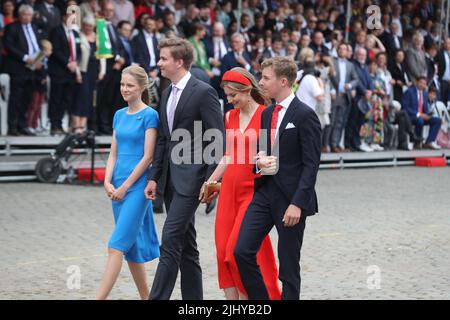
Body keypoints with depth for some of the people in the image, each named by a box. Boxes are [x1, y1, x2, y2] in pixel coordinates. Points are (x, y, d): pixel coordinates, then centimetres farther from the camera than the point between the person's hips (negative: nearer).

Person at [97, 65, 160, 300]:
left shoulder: (149, 115, -7)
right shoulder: (119, 115, 13)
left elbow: (148, 157, -11)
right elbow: (113, 154, 14)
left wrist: (125, 187, -12)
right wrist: (108, 182, -2)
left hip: (137, 184, -7)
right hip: (118, 186, 7)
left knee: (118, 244, -13)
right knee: (132, 245, 11)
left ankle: (100, 297, -18)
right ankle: (146, 296, 21)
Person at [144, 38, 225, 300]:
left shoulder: (204, 92, -11)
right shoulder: (168, 93, 15)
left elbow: (218, 139, -12)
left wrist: (210, 180, -17)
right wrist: (154, 177, 13)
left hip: (190, 177, -8)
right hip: (172, 179, 9)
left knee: (171, 241, -13)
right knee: (186, 244, 12)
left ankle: (157, 297, -13)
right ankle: (193, 298, 18)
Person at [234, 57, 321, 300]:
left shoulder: (305, 115, -10)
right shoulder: (267, 114, 14)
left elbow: (311, 164, -13)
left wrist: (297, 204, -19)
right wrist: (260, 162, -4)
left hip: (291, 197, -7)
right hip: (264, 191, 7)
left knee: (288, 266, 1)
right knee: (242, 252, -4)